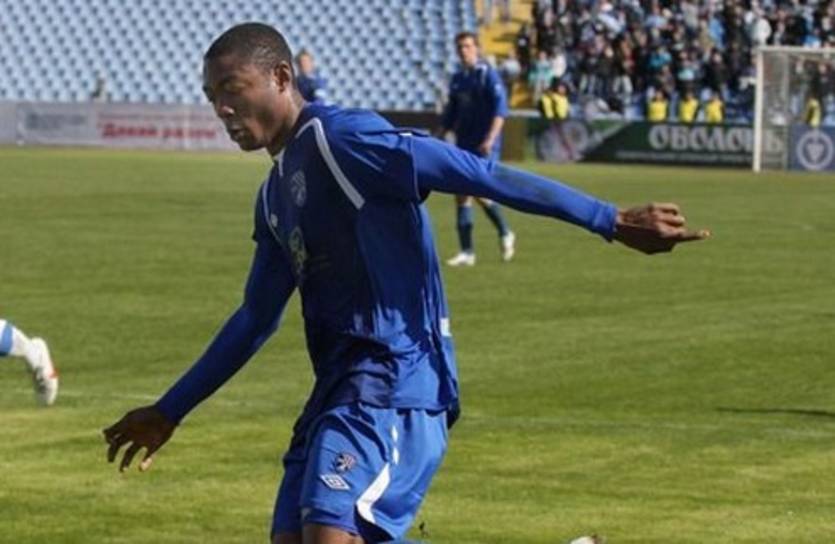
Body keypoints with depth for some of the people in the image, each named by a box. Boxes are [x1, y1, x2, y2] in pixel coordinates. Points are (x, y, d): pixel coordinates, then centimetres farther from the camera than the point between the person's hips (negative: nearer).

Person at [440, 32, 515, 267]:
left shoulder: (487, 74, -7)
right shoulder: (457, 78, 13)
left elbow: (500, 108, -14)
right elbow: (450, 114, 21)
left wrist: (491, 138, -23)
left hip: (485, 146, -7)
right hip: (463, 145, 7)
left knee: (481, 193, -14)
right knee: (462, 195, 1)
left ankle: (505, 234, 12)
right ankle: (467, 252, 5)